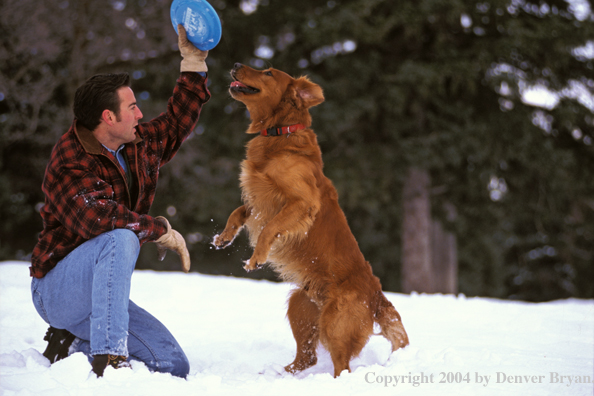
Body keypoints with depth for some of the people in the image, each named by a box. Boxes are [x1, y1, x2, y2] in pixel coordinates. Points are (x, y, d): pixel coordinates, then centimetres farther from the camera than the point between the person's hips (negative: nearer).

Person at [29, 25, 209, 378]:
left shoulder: (138, 146, 6)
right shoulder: (70, 163, -19)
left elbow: (177, 124, 22)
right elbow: (95, 217, -36)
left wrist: (193, 62, 15)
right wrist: (161, 230, -27)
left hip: (100, 293, 8)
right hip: (56, 291, -8)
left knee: (174, 366, -3)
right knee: (121, 238, -37)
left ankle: (73, 343, 9)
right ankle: (108, 357, -38)